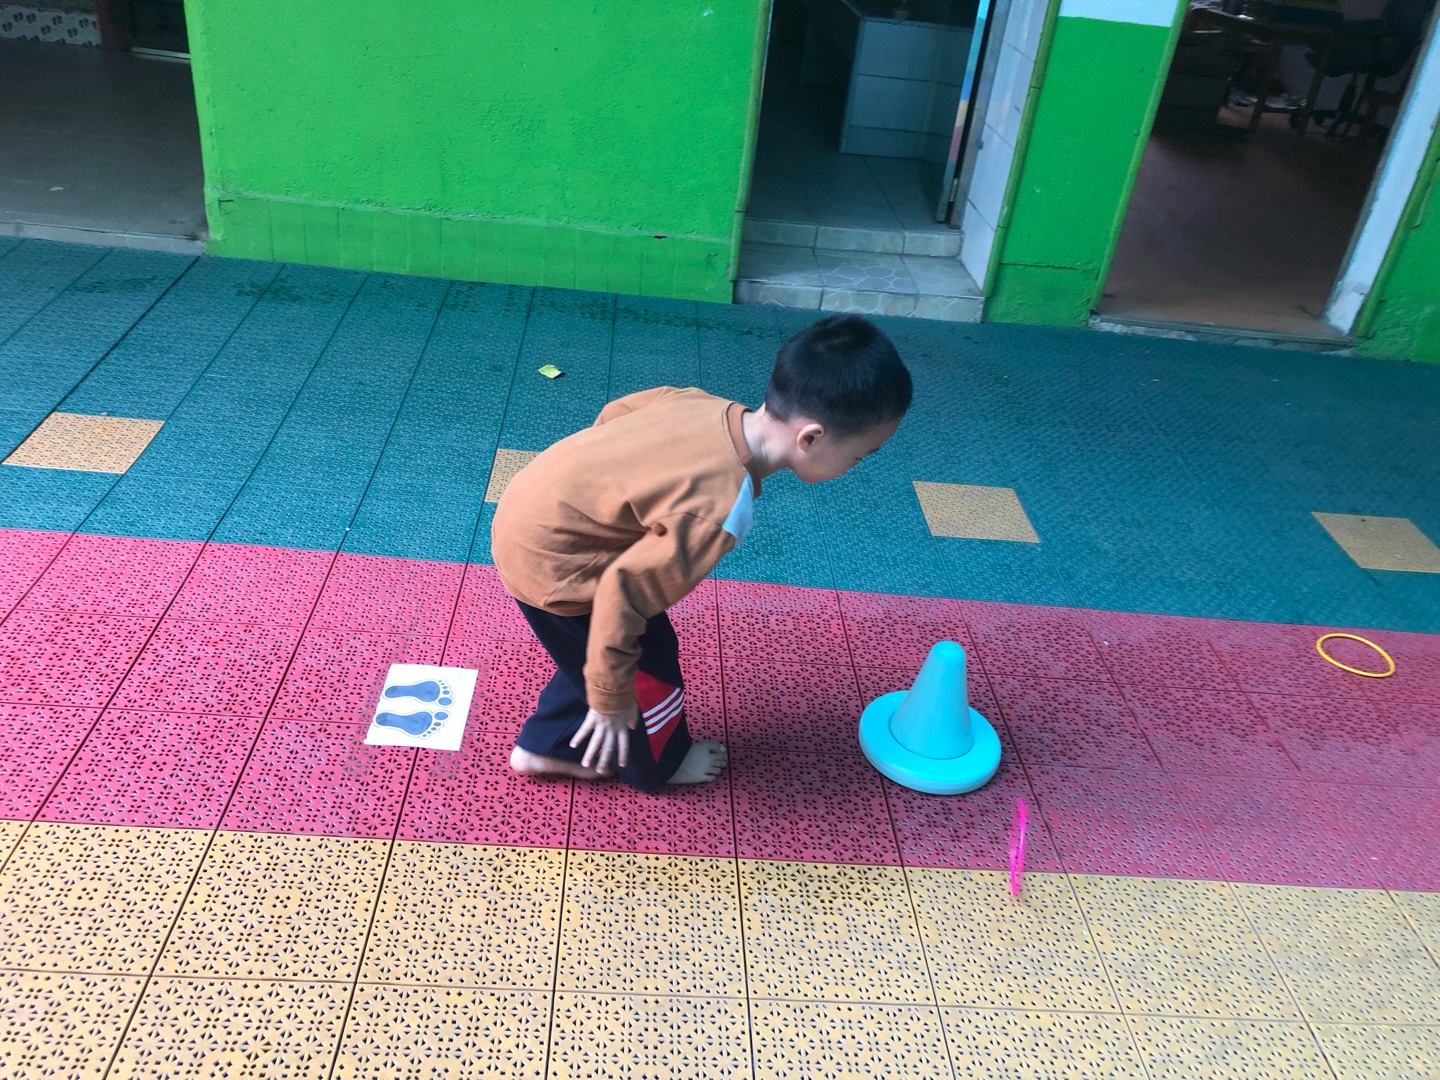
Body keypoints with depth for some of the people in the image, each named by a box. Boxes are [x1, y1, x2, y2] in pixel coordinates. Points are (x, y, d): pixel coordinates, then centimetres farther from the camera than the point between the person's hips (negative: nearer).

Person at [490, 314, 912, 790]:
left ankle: (547, 746, 43)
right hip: (547, 561, -8)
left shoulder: (710, 405, -9)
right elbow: (623, 594, -30)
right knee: (650, 664, 12)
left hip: (530, 508, 8)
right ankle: (658, 763, 38)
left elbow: (615, 412, 7)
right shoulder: (718, 509, -32)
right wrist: (611, 700, -16)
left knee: (591, 646, 26)